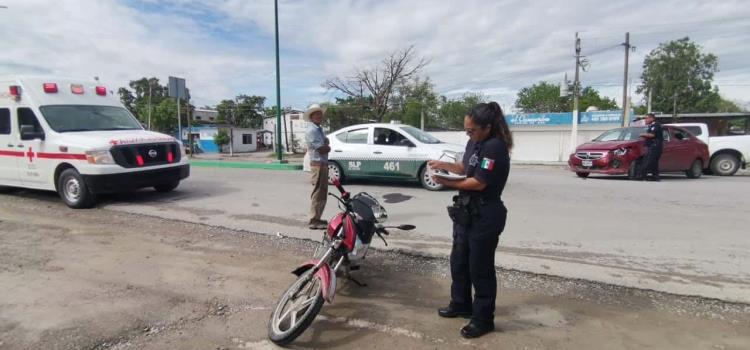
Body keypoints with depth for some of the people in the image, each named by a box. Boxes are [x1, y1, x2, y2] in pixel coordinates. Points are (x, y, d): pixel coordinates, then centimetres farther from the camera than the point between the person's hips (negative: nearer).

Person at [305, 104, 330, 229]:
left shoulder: (319, 129, 19)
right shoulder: (311, 130, -13)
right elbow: (322, 149, -18)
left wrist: (325, 146, -2)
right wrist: (327, 146, 1)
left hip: (323, 164, 10)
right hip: (318, 164, -10)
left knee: (322, 193, 15)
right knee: (318, 193, -8)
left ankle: (316, 218, 24)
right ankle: (314, 221, -4)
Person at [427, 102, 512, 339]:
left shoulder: (495, 147, -21)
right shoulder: (474, 142, 7)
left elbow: (479, 183, -24)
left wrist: (447, 183, -19)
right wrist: (444, 165, -1)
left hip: (485, 215, -10)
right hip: (466, 211, 10)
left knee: (480, 268, 2)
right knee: (459, 261, 20)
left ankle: (483, 319, 18)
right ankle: (460, 305, 38)